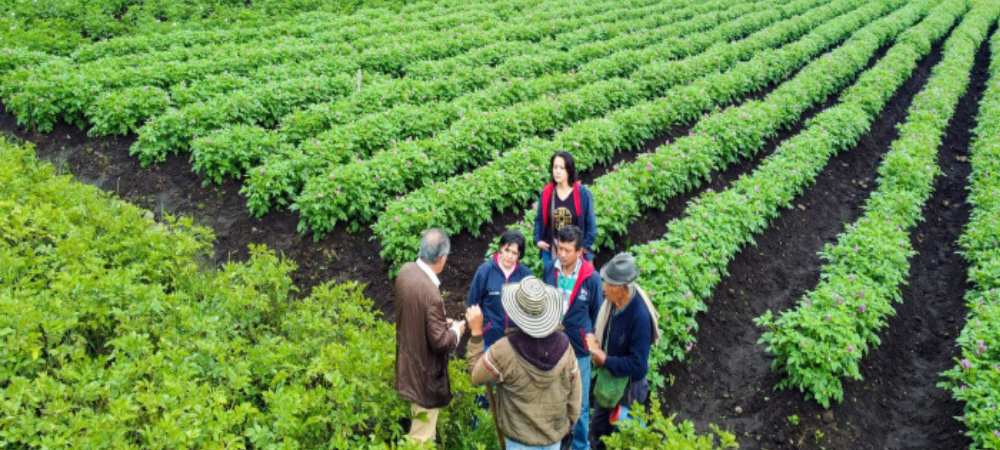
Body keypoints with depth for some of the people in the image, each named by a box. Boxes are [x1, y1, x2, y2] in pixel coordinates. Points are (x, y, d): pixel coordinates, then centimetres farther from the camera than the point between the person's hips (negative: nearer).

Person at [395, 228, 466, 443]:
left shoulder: (406, 270, -9)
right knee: (422, 434, 13)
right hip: (425, 371, -8)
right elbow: (439, 342, -26)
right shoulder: (431, 293, -35)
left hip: (408, 360, 8)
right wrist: (456, 331, -6)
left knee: (420, 418, 32)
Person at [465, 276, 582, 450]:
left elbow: (476, 374, -7)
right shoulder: (563, 344, -13)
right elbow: (575, 390, -1)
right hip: (555, 436, 3)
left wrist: (476, 332, -5)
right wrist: (569, 422, 15)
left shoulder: (504, 351, -24)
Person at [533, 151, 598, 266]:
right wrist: (538, 240, -1)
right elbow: (539, 219, 10)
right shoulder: (546, 193, 0)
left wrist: (585, 246, -6)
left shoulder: (583, 193, -7)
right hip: (550, 252, 2)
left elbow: (591, 224, -2)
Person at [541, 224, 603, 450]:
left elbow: (597, 313, -2)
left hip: (578, 347, -2)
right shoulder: (549, 269, -10)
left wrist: (592, 338, 5)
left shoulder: (591, 278, -17)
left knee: (579, 400, 12)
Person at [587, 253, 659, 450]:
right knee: (598, 427, 26)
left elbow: (638, 365, -29)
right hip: (607, 377, 7)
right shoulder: (612, 300, -14)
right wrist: (595, 339, -8)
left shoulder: (640, 317, -35)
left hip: (627, 384, -7)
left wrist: (606, 360, -23)